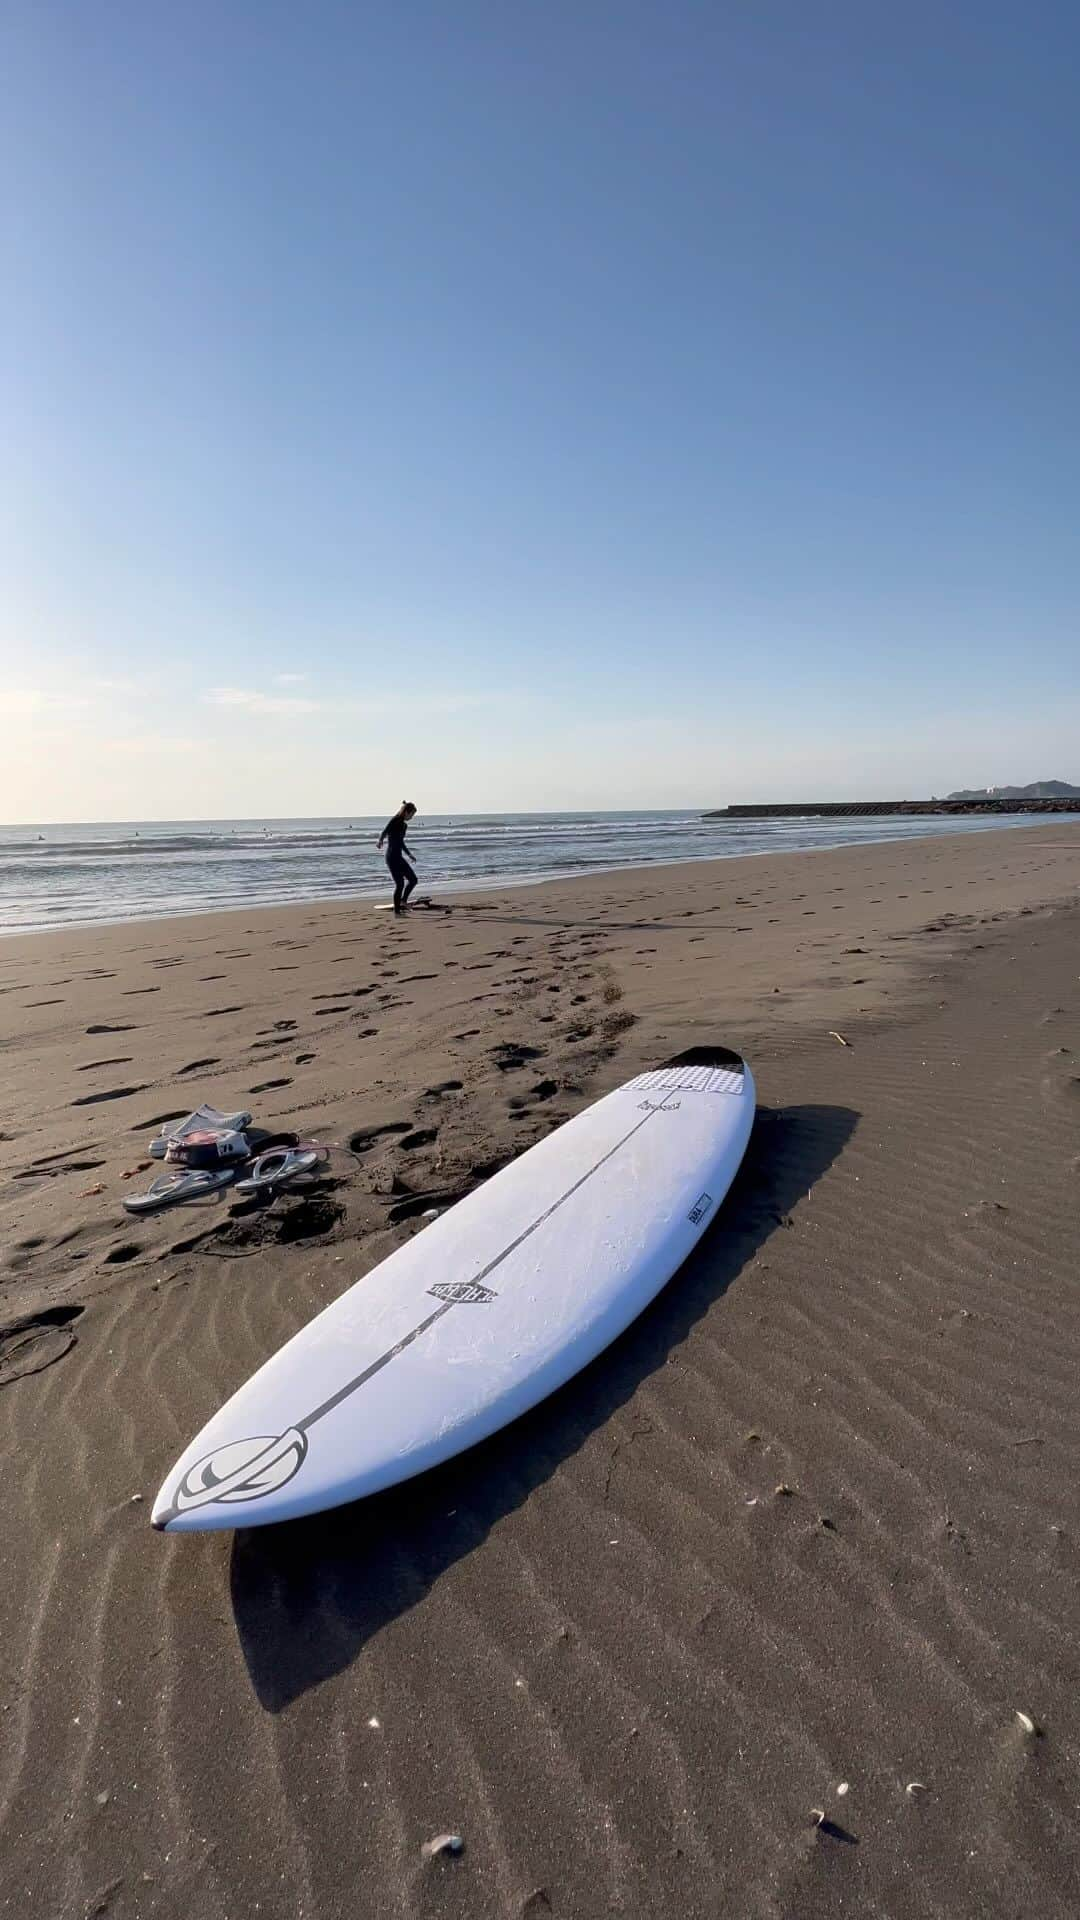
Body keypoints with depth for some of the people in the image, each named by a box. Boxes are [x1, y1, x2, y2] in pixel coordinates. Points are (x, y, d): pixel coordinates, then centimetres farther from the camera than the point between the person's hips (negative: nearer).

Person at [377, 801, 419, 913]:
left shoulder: (404, 825, 13)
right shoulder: (394, 821, -12)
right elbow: (384, 832, -27)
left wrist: (409, 854, 36)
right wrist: (380, 841, -48)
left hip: (399, 857, 9)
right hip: (392, 857, -9)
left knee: (413, 879, 10)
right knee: (400, 883, -7)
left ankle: (403, 901, 24)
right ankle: (397, 911, 1)